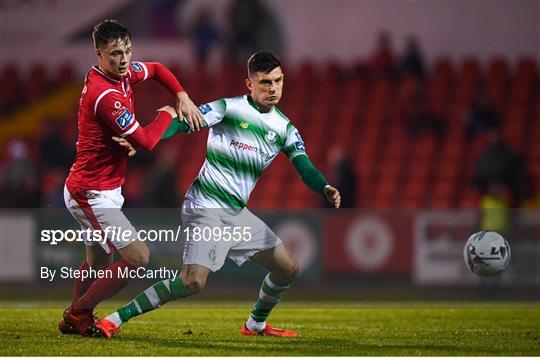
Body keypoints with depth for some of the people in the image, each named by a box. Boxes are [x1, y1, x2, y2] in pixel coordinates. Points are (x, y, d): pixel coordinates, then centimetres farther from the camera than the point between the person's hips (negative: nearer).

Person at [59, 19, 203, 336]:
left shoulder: (124, 72, 2)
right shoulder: (105, 95, -27)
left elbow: (157, 69, 24)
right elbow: (146, 141, -23)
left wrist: (183, 97, 9)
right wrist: (167, 115, -6)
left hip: (104, 190, 10)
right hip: (92, 193, -10)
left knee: (97, 260, 22)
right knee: (137, 257, -12)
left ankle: (73, 320, 36)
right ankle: (79, 314, -1)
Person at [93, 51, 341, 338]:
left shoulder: (284, 128, 9)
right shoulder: (228, 108, -9)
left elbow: (304, 166, 5)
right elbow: (183, 123, -18)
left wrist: (325, 189, -17)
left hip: (238, 214, 8)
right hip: (206, 208, -8)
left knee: (289, 269, 14)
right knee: (193, 282, -24)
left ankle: (257, 324, 37)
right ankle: (114, 320, -19)